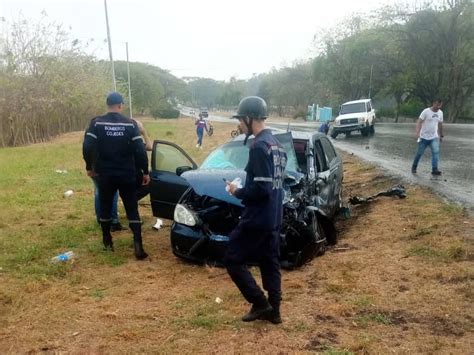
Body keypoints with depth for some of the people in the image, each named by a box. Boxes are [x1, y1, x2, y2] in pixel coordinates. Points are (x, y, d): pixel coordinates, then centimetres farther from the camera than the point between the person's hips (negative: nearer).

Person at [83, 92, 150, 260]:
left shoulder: (96, 122, -4)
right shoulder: (130, 124, -4)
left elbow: (87, 147, -9)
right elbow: (140, 150, -7)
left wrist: (90, 167, 6)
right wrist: (145, 171, 1)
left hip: (105, 174, 0)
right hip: (127, 174, 0)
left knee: (105, 207, 18)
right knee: (132, 209, 4)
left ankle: (108, 242, 26)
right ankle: (138, 245, -6)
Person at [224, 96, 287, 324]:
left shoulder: (259, 146, -19)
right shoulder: (276, 144, 12)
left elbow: (261, 188, -25)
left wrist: (238, 192, -9)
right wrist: (244, 190, 13)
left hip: (257, 219, -10)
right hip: (273, 218, 10)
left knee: (233, 259, 2)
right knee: (270, 263, 15)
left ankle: (260, 304, 7)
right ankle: (273, 310, 24)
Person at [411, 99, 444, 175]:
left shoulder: (440, 113, 7)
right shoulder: (426, 111, -11)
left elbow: (440, 125, 19)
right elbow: (419, 122, -15)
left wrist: (441, 135, 24)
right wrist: (417, 133, -28)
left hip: (434, 137, 4)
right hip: (424, 137, -4)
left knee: (436, 152, -15)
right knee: (419, 153, 5)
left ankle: (435, 169, -17)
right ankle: (414, 167, 25)